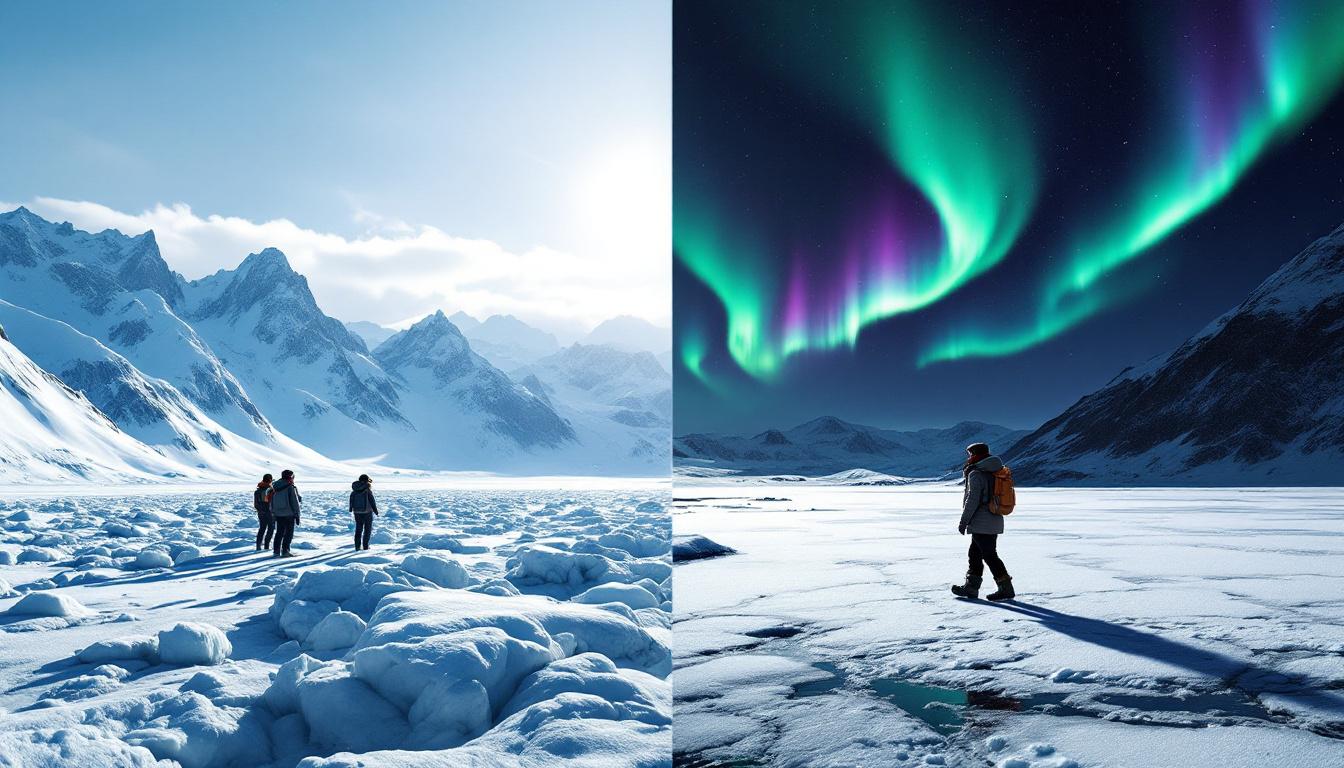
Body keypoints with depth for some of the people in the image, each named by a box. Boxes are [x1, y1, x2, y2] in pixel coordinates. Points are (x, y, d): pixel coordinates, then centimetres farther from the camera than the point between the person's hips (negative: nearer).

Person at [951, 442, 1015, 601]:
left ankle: (1006, 588, -3)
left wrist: (964, 521, -13)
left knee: (989, 555, -4)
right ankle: (971, 587, 18)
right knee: (975, 553, 15)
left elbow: (972, 500, -18)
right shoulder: (995, 472, 12)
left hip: (981, 524, -9)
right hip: (995, 521, 9)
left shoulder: (975, 474, -15)